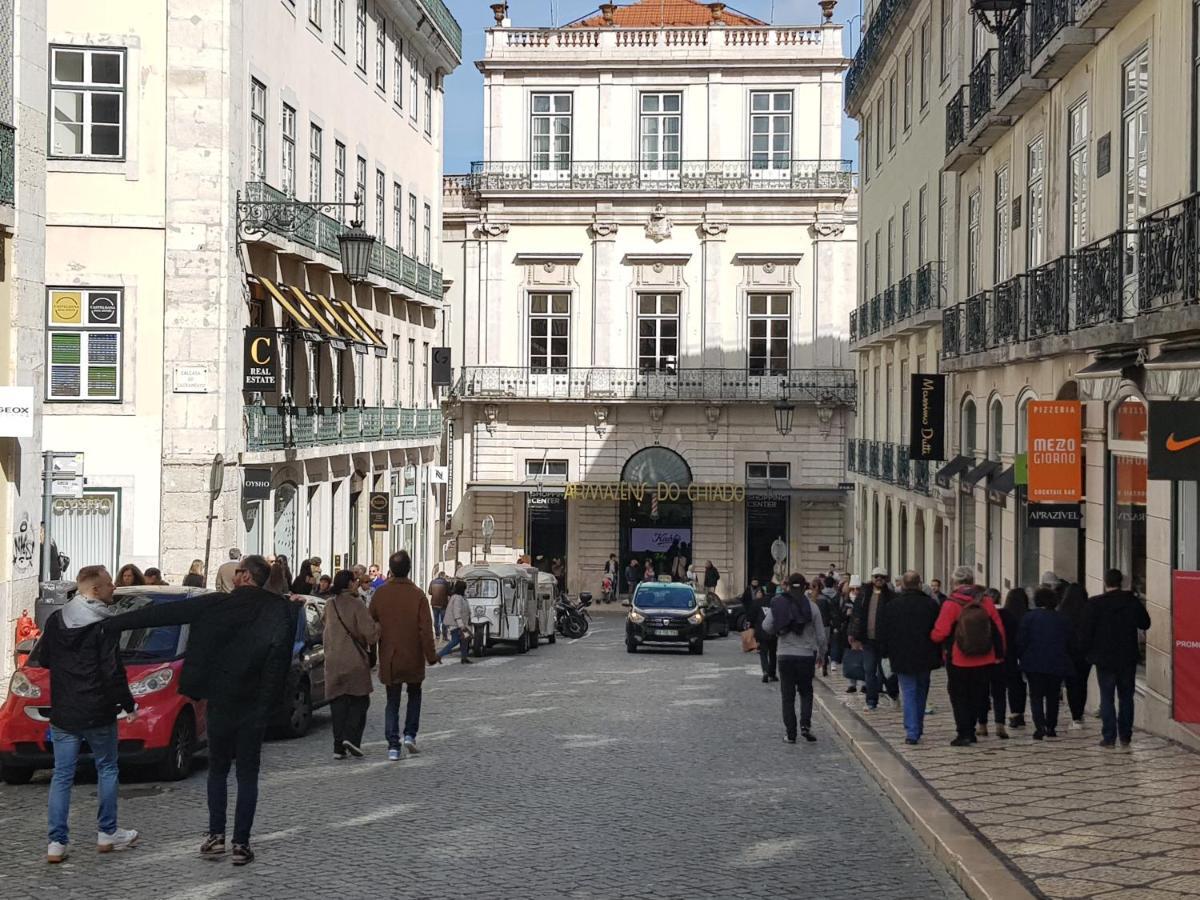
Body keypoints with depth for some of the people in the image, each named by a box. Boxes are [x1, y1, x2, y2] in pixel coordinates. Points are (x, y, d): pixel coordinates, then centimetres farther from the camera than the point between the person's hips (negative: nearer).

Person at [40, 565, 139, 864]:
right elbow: (113, 672, -16)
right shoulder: (103, 626, -15)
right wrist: (128, 704, -5)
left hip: (63, 713, 4)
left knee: (62, 775, 6)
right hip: (98, 713, -4)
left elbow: (44, 659, 14)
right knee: (107, 769, 13)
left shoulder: (55, 621, 2)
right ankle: (107, 833, 18)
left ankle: (56, 843, 2)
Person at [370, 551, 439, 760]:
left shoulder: (380, 594, -5)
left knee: (392, 701, 8)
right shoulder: (417, 595, -12)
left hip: (388, 659, 1)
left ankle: (393, 745, 1)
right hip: (413, 658, -1)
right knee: (414, 694, 21)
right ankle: (410, 735, 10)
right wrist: (431, 656, -4)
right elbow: (426, 629, -12)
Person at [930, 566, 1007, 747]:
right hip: (984, 661, 3)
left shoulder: (951, 604, -14)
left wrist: (929, 636, 6)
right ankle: (970, 731, 21)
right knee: (976, 697, 17)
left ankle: (963, 733, 0)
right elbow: (999, 629, 2)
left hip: (959, 661, -3)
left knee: (959, 697, 9)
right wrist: (1000, 654, 12)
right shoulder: (986, 601, -3)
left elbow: (939, 633, -16)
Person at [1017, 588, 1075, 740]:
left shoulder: (1028, 617, -4)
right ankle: (1051, 727, 16)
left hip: (1034, 664, -3)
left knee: (1036, 696, 0)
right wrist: (1066, 661, 21)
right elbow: (1069, 644, 10)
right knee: (1053, 696, 15)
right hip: (1057, 664, 3)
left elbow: (1021, 641, -7)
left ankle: (1040, 726, -17)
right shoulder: (1063, 620, 6)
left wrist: (1021, 658, 5)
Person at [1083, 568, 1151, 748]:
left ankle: (1109, 737, -3)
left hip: (1104, 659, -2)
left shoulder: (1095, 604, -10)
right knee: (1126, 697, 12)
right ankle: (1125, 736, 14)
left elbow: (1087, 631, -7)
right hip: (1128, 658, 2)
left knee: (1107, 698, 2)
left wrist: (1088, 652, 5)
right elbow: (1145, 624, 9)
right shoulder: (1133, 601, -3)